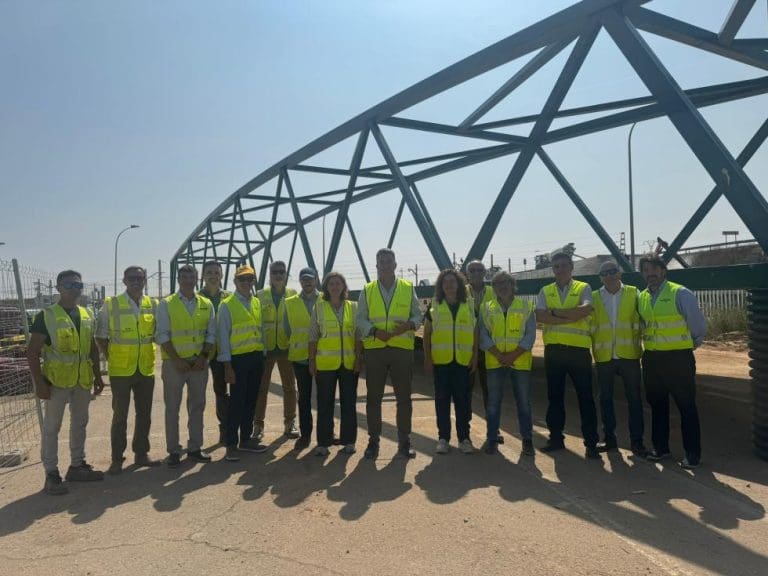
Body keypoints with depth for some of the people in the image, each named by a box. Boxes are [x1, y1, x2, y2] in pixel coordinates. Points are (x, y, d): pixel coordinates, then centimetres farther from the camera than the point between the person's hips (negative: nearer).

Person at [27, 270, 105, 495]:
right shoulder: (46, 316, -9)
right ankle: (51, 474, 15)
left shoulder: (87, 315, 7)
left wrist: (97, 375, 12)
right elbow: (32, 352, -10)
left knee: (79, 424, 15)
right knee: (51, 427, 5)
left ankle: (77, 466, 28)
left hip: (82, 381, 6)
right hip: (57, 381, -5)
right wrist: (39, 383, -14)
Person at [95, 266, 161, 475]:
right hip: (120, 370, -3)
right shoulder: (111, 305, -5)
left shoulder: (153, 305, 4)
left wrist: (150, 353, 6)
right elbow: (100, 336, 0)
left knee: (144, 414, 12)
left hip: (146, 369, 3)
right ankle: (117, 459, 16)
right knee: (120, 415, 4)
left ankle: (141, 454, 25)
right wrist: (110, 357, -4)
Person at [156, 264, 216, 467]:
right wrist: (177, 360, -13)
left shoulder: (206, 304, 6)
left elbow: (211, 334, 6)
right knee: (172, 408, 4)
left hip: (199, 363, 3)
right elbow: (162, 335, -6)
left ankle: (195, 448, 22)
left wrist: (203, 357, -7)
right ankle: (173, 451, 14)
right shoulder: (166, 304, -2)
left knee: (197, 406, 10)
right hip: (174, 363, -3)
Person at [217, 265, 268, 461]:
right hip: (238, 358, -5)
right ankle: (231, 445, 9)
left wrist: (263, 356, 11)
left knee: (251, 401, 13)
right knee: (236, 402, -2)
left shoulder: (257, 303, 12)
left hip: (256, 358, 5)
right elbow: (223, 335, -8)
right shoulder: (227, 304, -5)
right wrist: (227, 365, -11)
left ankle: (245, 439, 25)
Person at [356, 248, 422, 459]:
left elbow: (418, 315, 8)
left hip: (402, 348, 0)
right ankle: (373, 441, 17)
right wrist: (375, 331, -14)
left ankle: (404, 442, 17)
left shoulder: (408, 288, 7)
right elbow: (360, 319, 4)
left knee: (403, 397, 5)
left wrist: (408, 325, -13)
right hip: (374, 349, 0)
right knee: (373, 398, 6)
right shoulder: (367, 290, 7)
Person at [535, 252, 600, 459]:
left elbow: (586, 310, -19)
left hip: (578, 349, -3)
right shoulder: (545, 292, 8)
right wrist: (571, 317, -15)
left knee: (585, 397, 2)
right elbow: (540, 316, -9)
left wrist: (556, 312, -14)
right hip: (553, 350, 3)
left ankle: (591, 442, 11)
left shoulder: (583, 288, 1)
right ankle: (556, 438, 23)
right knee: (554, 396, 11)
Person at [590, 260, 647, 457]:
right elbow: (591, 326, 5)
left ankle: (636, 440, 15)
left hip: (629, 355, -1)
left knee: (634, 398, 5)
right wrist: (593, 350, 0)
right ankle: (609, 438, 21)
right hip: (604, 357, 1)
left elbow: (639, 322, 2)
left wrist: (637, 345, -5)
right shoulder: (594, 297, 4)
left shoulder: (633, 294, 2)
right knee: (605, 398, 9)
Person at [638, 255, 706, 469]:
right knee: (657, 404, 15)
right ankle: (660, 448, 29)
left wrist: (691, 344, 5)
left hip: (678, 357, -6)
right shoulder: (641, 297, 6)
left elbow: (699, 325, -5)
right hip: (651, 358, 6)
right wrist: (646, 343, 9)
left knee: (687, 406, 3)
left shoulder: (681, 294, -10)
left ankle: (692, 454, 15)